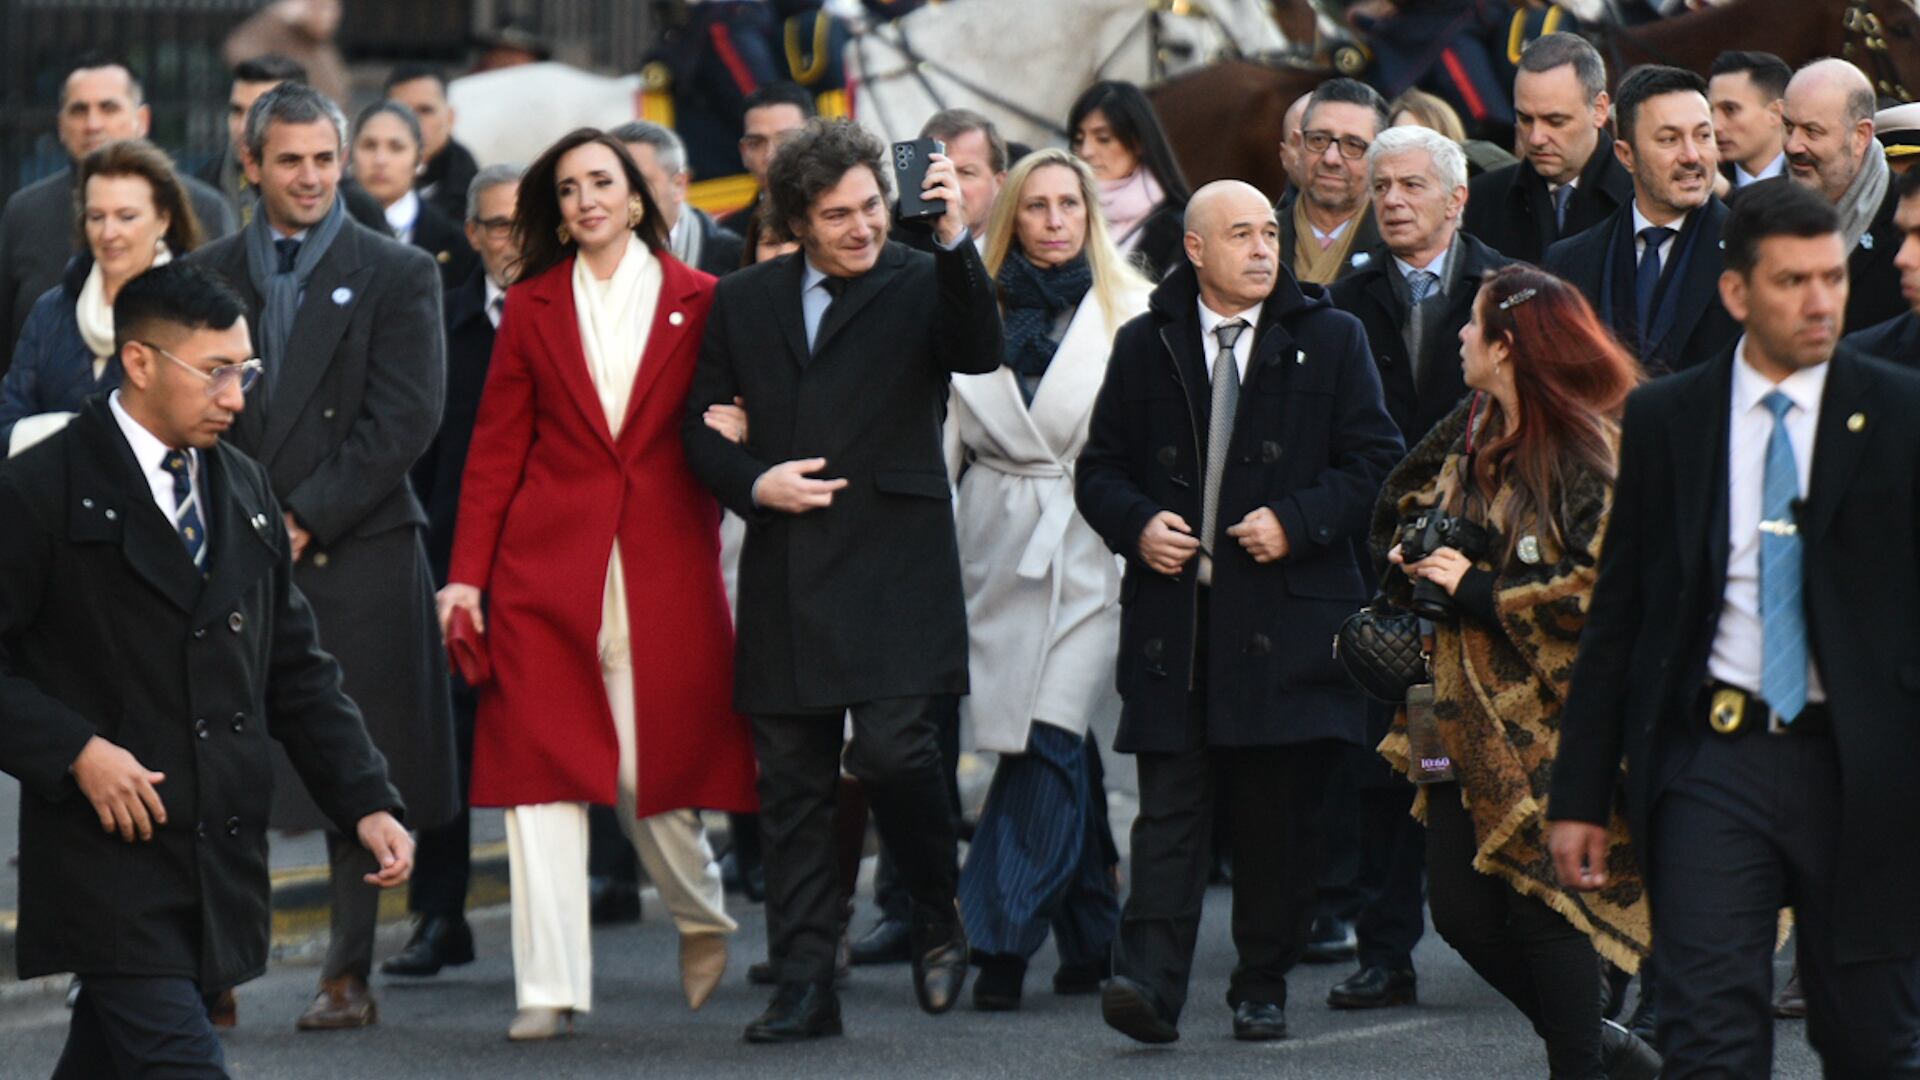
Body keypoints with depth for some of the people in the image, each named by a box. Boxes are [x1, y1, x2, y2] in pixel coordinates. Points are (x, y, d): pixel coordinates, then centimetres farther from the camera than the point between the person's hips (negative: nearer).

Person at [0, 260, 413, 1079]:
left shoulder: (244, 489, 14)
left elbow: (296, 670, 16)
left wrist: (366, 804, 6)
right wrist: (75, 750, -19)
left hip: (224, 866, 6)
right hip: (112, 858, -6)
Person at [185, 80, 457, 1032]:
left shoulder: (397, 275, 3)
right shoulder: (208, 276, 12)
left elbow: (405, 418, -5)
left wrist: (307, 518, -10)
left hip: (355, 554, -2)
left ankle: (349, 976, 9)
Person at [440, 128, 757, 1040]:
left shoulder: (700, 302, 6)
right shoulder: (533, 306, 9)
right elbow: (495, 449, 7)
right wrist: (466, 574, 1)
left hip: (664, 569, -1)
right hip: (546, 567, 1)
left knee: (652, 772, 0)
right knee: (540, 770, -5)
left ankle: (703, 919, 30)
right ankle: (549, 988, -2)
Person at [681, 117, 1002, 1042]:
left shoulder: (922, 285, 1)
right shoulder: (744, 302, 11)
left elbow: (979, 353, -17)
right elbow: (701, 424, 15)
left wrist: (956, 243, -29)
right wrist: (754, 483, -4)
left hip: (892, 570, -4)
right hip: (784, 574, 4)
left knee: (891, 751, -16)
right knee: (791, 784, 5)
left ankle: (938, 915, 11)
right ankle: (804, 984, 11)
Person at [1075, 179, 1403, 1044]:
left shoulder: (1330, 340, 7)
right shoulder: (1144, 347, 11)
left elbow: (1375, 461, 5)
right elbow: (1099, 470, 15)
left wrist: (1297, 521, -9)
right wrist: (1138, 524, -5)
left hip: (1286, 612, 0)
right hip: (1172, 613, 0)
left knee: (1281, 816, 4)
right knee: (1170, 805, -8)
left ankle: (1264, 987, 15)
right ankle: (1148, 982, -16)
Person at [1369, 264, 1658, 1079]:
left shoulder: (1593, 452, -14)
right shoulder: (1472, 430, 11)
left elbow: (1600, 592, -20)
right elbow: (1402, 501, 29)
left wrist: (1479, 592, -16)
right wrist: (1408, 555, 7)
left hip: (1548, 721, -8)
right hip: (1467, 718, 8)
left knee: (1540, 905, -5)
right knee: (1459, 907, 7)